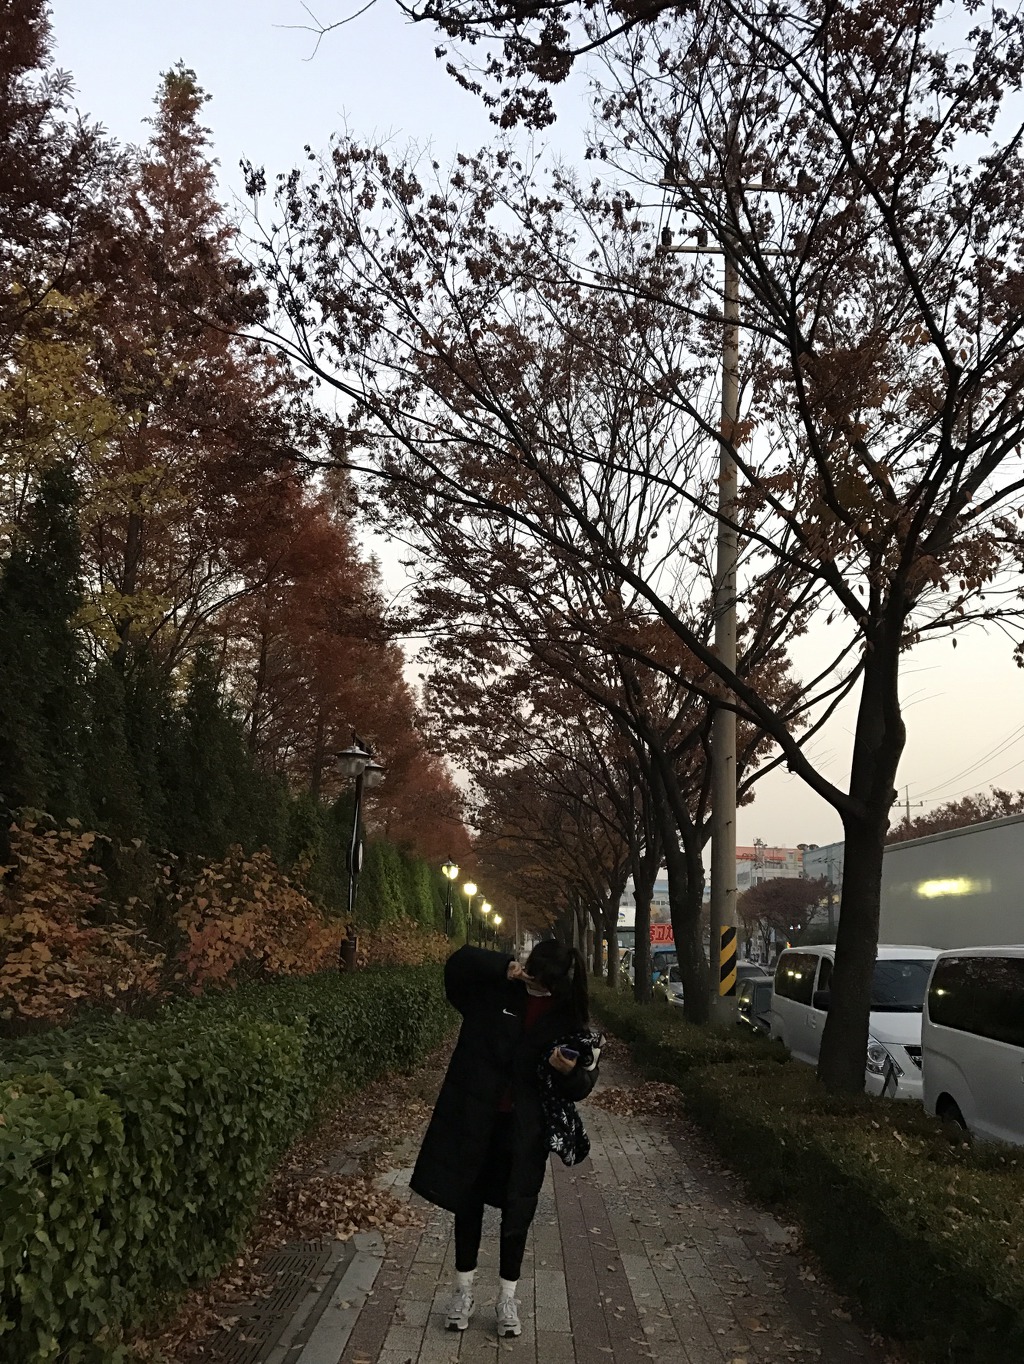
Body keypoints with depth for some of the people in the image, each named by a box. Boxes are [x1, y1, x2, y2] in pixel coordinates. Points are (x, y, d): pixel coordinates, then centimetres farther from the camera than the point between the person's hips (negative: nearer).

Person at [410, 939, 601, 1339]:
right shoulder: (494, 992, -8)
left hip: (525, 1129, 0)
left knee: (518, 1212, 9)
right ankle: (463, 1290, 32)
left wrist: (570, 1072, -27)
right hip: (473, 1117, 0)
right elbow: (458, 964, -20)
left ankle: (507, 1298, 29)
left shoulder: (568, 1019, -7)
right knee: (468, 1203, 14)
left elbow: (582, 1085, -3)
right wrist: (504, 967, -30)